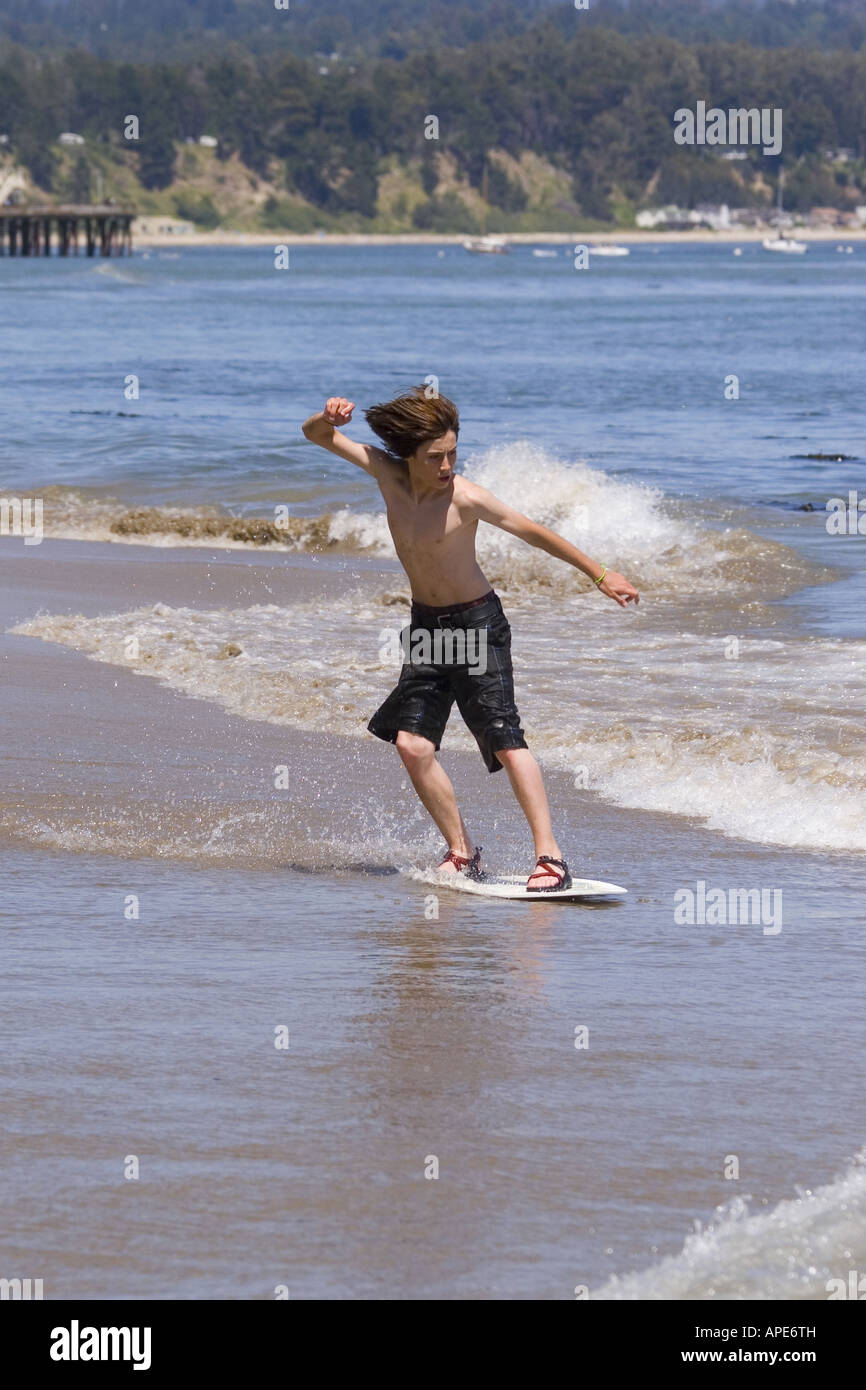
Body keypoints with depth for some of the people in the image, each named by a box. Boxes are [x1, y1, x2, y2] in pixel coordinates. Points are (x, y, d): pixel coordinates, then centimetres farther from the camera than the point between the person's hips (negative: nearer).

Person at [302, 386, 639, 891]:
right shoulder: (388, 473, -9)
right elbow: (317, 435, 0)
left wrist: (600, 575, -10)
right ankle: (462, 851, 7)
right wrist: (330, 416, -24)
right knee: (412, 742, -4)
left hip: (477, 623, -5)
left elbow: (535, 533, -14)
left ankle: (551, 856, -18)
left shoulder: (465, 498, -22)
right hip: (427, 624, 5)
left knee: (504, 739, -15)